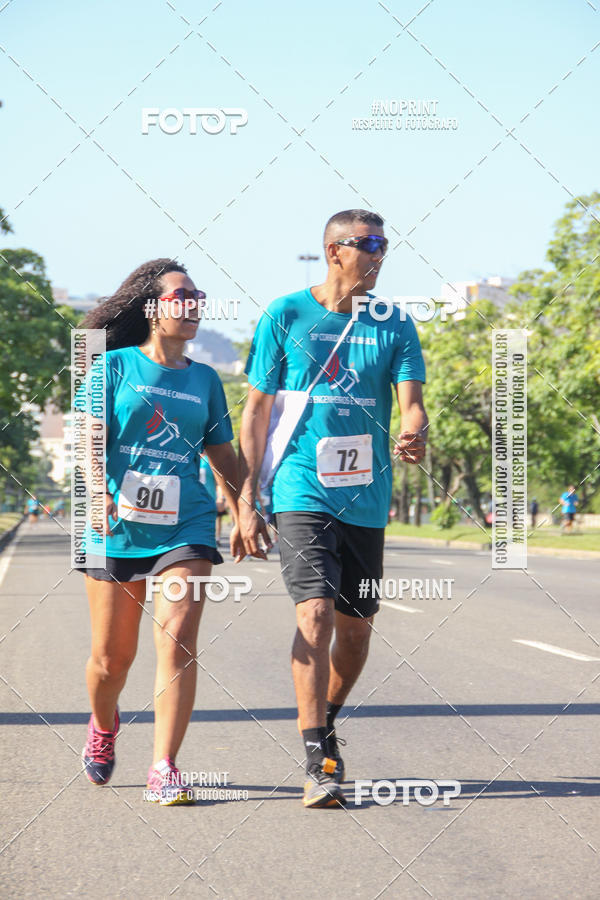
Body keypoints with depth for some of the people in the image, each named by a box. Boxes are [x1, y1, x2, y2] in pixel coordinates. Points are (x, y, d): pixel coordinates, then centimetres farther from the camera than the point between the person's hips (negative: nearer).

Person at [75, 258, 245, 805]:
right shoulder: (113, 366, 2)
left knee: (177, 637, -16)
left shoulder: (205, 380, 13)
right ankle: (104, 725, 41)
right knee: (112, 657, 7)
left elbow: (223, 455, 19)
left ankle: (164, 770, -13)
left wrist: (244, 517, 16)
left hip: (185, 527, 2)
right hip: (117, 527, -2)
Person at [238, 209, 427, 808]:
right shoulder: (286, 315, 1)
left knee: (356, 625, 10)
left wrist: (414, 434, -24)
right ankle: (318, 763, -16)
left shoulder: (393, 325, 8)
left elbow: (411, 402, 1)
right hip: (302, 490, -4)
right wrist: (245, 501, -1)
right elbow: (256, 410, 4)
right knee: (315, 613, -17)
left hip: (366, 496, 4)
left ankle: (324, 722, 36)